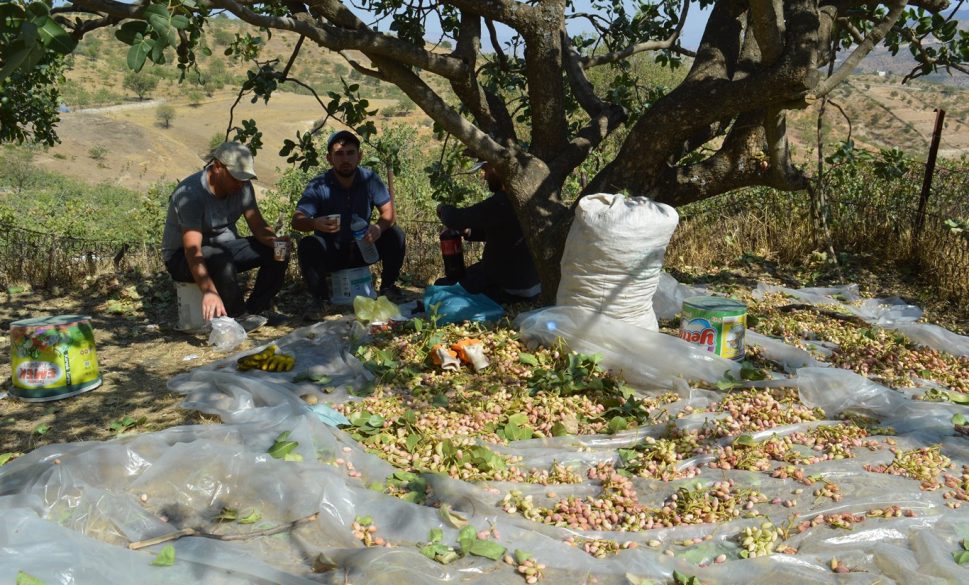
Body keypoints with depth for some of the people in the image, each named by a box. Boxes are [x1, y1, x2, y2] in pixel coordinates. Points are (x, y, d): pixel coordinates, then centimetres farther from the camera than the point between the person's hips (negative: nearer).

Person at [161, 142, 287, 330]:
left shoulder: (243, 187, -7)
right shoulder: (191, 194, -29)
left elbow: (258, 226, -5)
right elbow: (193, 251, -38)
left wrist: (276, 242, -29)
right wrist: (209, 291, -51)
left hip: (224, 247, 7)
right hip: (182, 256, -7)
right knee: (221, 257, -38)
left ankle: (255, 309, -5)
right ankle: (237, 317, -20)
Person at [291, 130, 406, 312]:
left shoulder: (369, 179, -9)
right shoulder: (318, 186, -16)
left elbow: (389, 213, -12)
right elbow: (297, 220, -26)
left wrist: (379, 226, -37)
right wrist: (315, 223, -51)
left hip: (362, 249, 2)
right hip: (330, 255, -2)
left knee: (395, 235, -20)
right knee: (307, 245, -31)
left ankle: (388, 287, 0)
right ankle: (321, 298, -13)